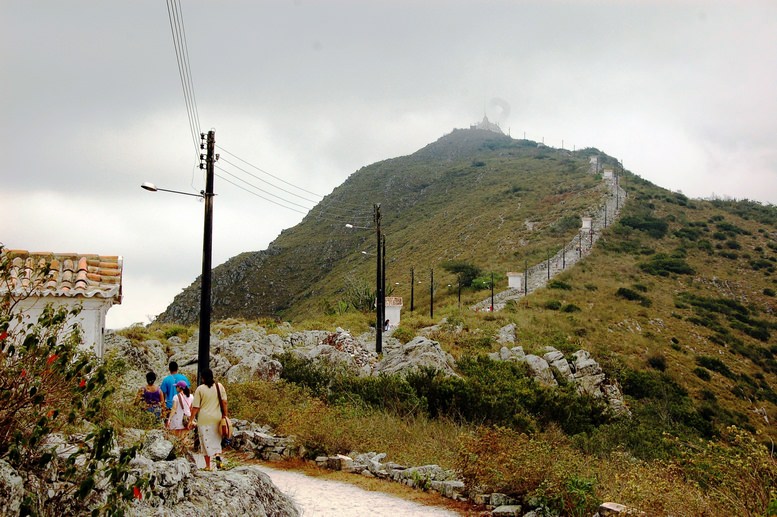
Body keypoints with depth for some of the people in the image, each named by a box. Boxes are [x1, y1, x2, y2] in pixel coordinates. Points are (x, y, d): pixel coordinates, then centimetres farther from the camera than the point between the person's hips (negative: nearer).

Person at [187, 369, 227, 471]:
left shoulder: (200, 389, -7)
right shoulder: (219, 386, 1)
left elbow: (195, 407, -7)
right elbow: (224, 402, 0)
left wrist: (191, 420, -1)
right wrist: (225, 414, 9)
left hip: (204, 418, -2)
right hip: (217, 417, 2)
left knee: (206, 440, 5)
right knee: (216, 438, 17)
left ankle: (208, 465, 7)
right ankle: (218, 454, -10)